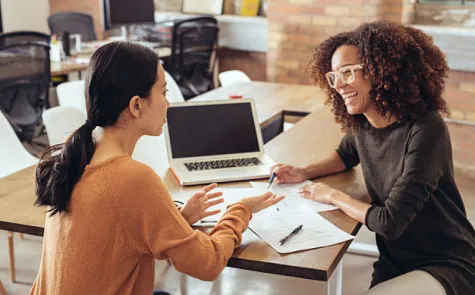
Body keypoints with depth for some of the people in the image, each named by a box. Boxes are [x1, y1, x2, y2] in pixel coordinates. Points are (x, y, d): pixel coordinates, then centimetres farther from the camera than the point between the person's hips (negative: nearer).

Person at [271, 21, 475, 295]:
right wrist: (304, 172, 6)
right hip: (395, 261, 7)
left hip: (448, 266, -7)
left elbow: (390, 222, -24)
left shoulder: (426, 130, -24)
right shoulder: (362, 125, -2)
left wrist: (334, 196, -9)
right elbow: (347, 154, 24)